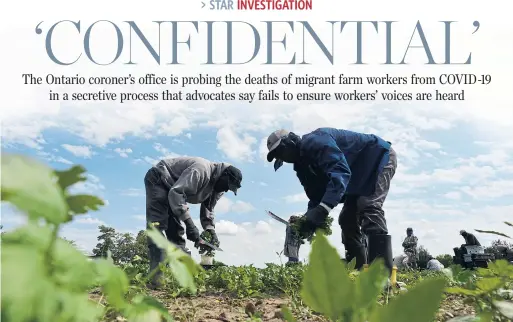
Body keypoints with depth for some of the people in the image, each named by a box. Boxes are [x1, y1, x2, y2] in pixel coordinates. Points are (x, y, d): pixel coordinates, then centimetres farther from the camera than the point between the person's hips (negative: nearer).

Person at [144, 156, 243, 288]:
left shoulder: (217, 187, 1)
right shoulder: (201, 170, -31)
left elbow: (207, 209, 7)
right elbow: (176, 193, -36)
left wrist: (211, 231, -10)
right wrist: (189, 222, -37)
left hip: (170, 186, 10)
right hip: (157, 179, -10)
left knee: (176, 231, 4)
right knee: (157, 225, -20)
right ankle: (157, 277, -28)